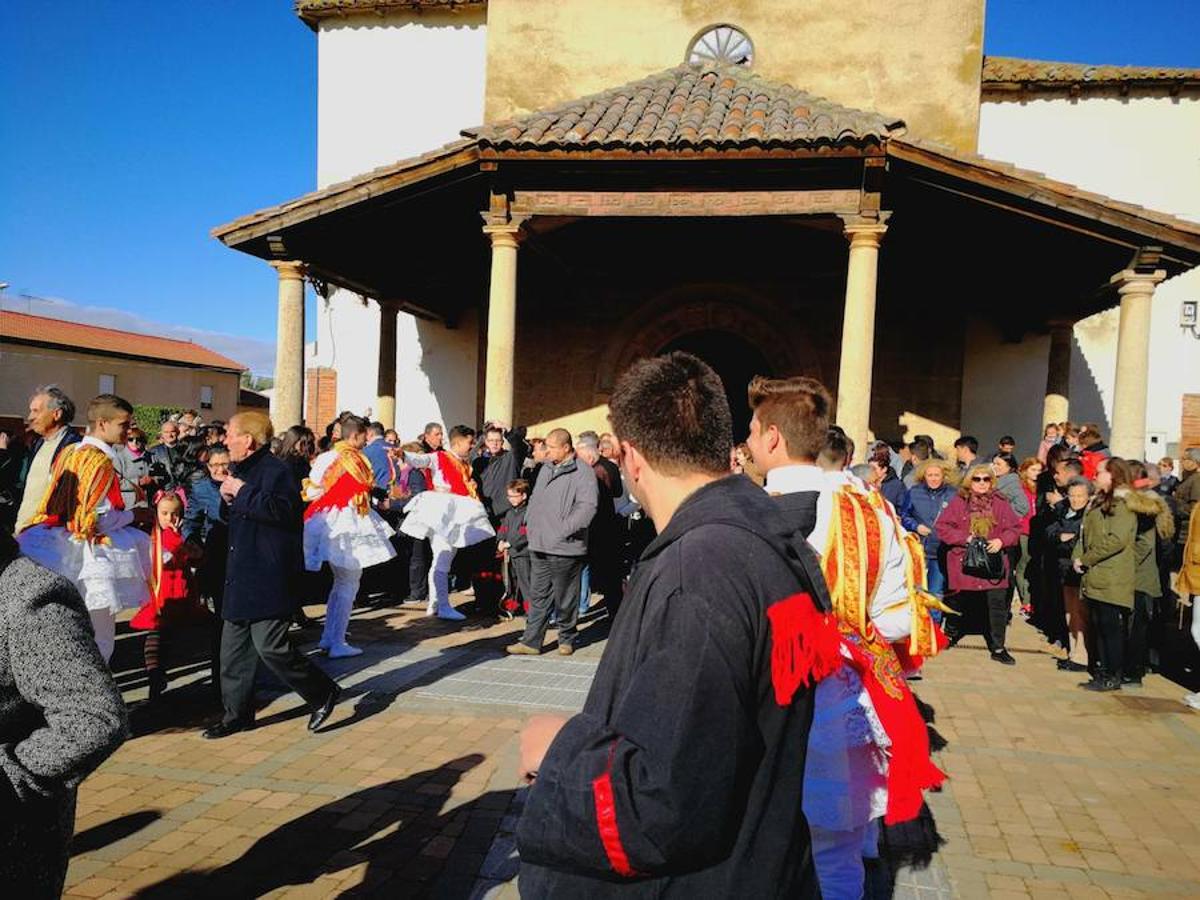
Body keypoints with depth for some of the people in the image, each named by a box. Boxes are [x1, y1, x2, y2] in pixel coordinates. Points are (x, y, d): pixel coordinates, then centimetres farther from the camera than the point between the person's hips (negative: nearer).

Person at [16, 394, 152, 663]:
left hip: (59, 548, 9)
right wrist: (134, 515, -5)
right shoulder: (101, 462, -15)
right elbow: (97, 520, -19)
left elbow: (57, 504, 16)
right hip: (88, 559, -9)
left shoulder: (69, 452, 10)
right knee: (99, 643, -1)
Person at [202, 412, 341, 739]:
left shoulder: (274, 469, -13)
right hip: (242, 576, 10)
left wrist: (242, 493, -20)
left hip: (269, 577, -10)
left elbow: (280, 509, -30)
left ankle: (323, 693, 9)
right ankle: (237, 714, 22)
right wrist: (230, 499, 9)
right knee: (233, 649, 11)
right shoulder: (245, 470, 18)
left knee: (270, 646, -8)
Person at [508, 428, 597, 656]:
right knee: (539, 595, 10)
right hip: (539, 546, 7)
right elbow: (535, 499, 26)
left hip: (565, 548, -7)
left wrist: (564, 530, -19)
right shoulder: (546, 468, 15)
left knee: (565, 597, 6)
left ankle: (566, 639, 21)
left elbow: (587, 506, -19)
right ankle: (531, 641, 15)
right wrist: (531, 523, 15)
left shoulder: (583, 472, -11)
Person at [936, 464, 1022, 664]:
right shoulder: (959, 503, -1)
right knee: (958, 602, 14)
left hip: (994, 562, 1)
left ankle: (998, 648, 5)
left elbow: (1015, 528, 5)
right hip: (964, 562, -1)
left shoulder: (1001, 504, 4)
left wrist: (1002, 540, -12)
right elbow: (942, 527, -4)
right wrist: (965, 538, -14)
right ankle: (951, 633, 39)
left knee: (998, 603, -4)